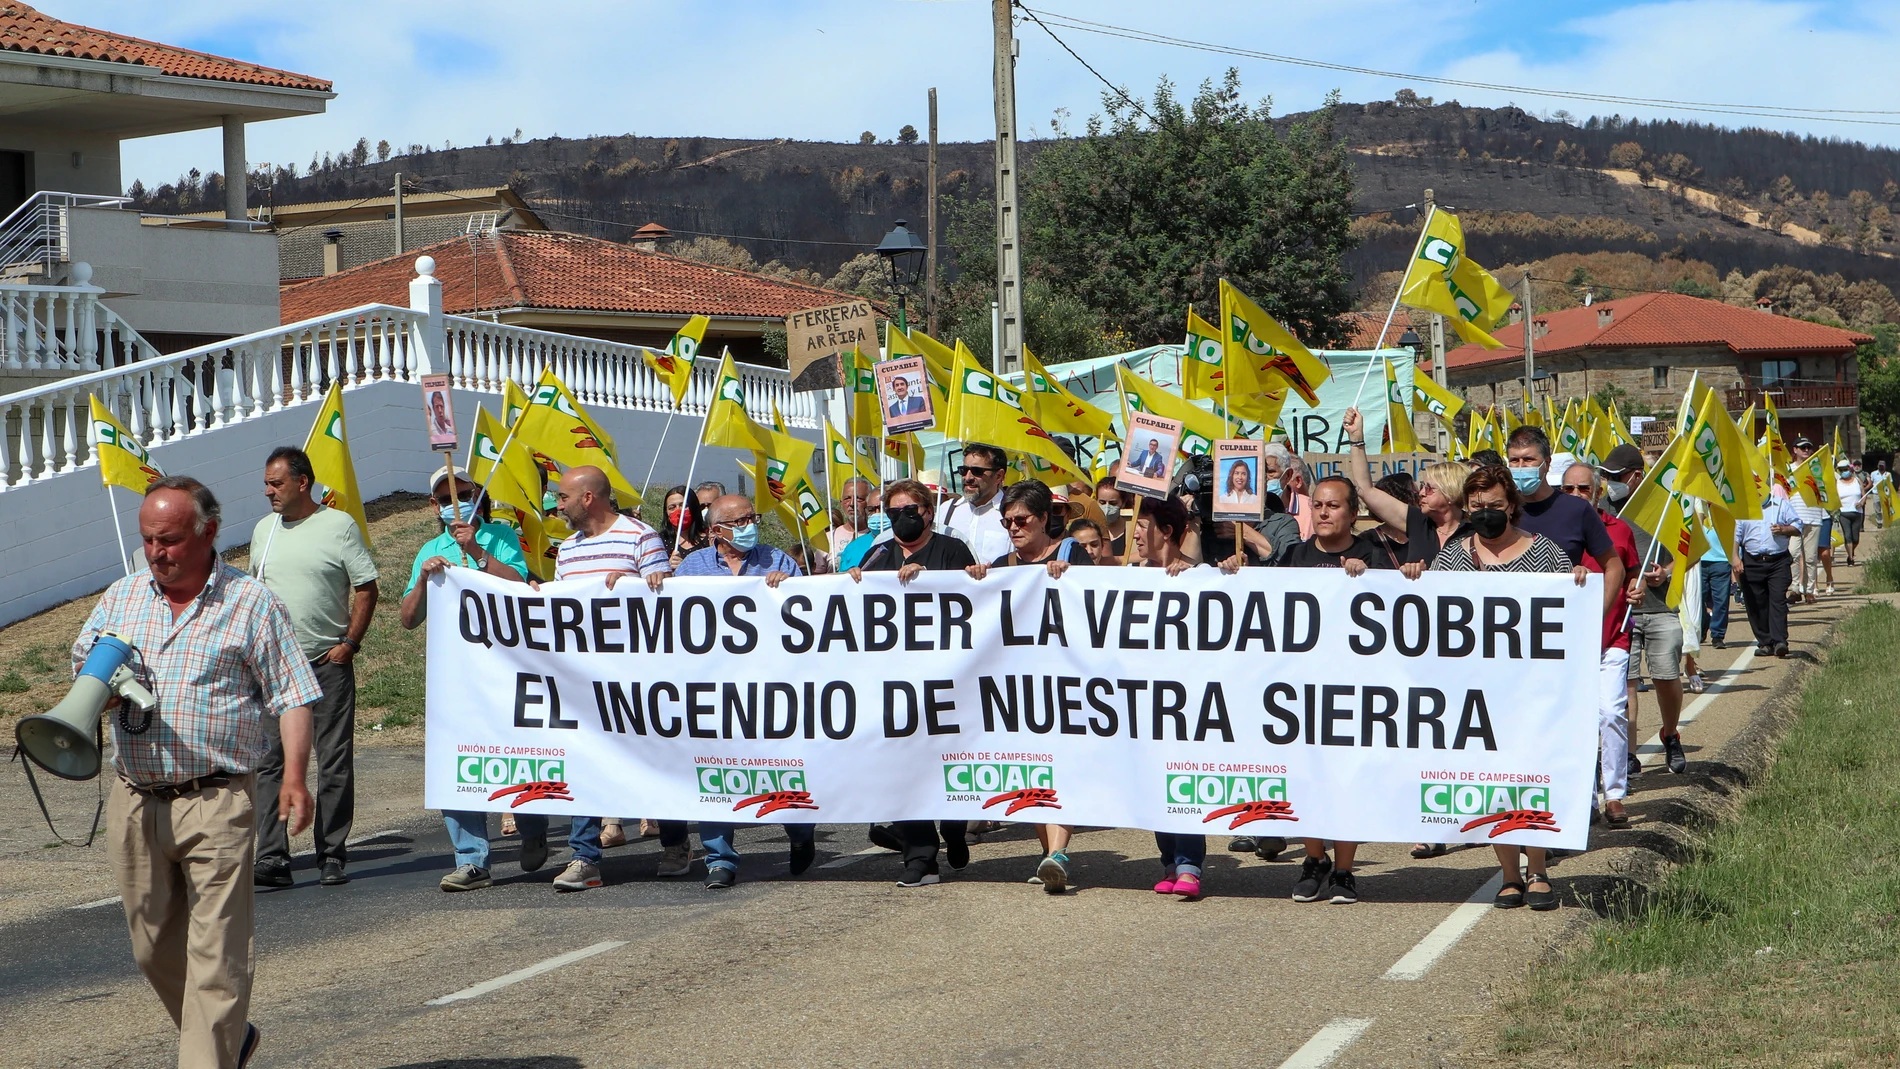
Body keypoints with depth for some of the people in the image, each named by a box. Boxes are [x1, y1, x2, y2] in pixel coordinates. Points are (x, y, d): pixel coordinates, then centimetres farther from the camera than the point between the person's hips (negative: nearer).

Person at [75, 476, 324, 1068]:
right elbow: (80, 660, 23)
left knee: (216, 951, -8)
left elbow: (291, 695, -2)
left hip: (217, 802, -5)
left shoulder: (252, 603, -1)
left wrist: (294, 776, -13)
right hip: (134, 801, 5)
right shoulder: (122, 597, 12)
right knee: (154, 947, 14)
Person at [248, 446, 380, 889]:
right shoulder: (264, 529, 12)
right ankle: (272, 857, -4)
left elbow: (366, 588, -3)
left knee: (335, 762, 1)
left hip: (328, 662, -4)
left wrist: (350, 643, -9)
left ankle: (332, 857, 9)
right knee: (269, 760, -4)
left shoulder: (339, 525, -3)